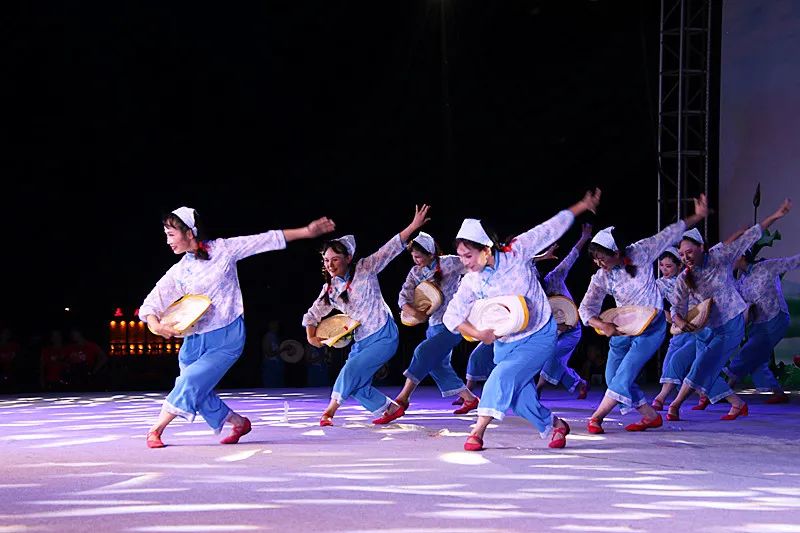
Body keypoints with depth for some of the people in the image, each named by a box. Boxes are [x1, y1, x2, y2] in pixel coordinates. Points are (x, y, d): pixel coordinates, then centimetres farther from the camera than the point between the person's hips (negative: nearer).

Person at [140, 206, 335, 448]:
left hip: (227, 339, -4)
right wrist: (156, 326, -26)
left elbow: (265, 240, 0)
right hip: (195, 341, 4)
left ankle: (156, 429, -4)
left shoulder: (222, 249, -4)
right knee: (200, 395, 1)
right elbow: (150, 304, -3)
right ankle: (239, 423, 25)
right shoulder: (178, 272, 1)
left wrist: (307, 231, -1)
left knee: (191, 382, -16)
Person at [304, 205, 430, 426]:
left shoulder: (365, 269, -9)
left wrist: (414, 226, -23)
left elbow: (390, 249, -15)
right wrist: (311, 336, -3)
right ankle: (391, 408, 24)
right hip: (361, 341, 7)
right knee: (356, 386, 5)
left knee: (351, 371, -19)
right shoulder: (330, 287, 6)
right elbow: (313, 314, 13)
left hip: (384, 336, -7)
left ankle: (329, 411, -5)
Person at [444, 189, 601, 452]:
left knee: (503, 377, -23)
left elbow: (551, 229, -7)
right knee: (519, 394, 2)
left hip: (539, 336, -4)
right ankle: (554, 425, 28)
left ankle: (478, 431, -21)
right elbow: (452, 316, -14)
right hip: (504, 343, 4)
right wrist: (477, 333, -32)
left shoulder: (516, 254, -17)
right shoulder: (470, 282, -10)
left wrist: (582, 206, 3)